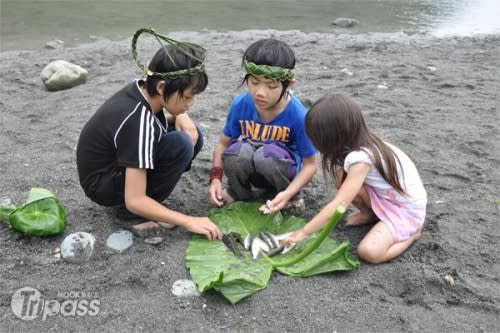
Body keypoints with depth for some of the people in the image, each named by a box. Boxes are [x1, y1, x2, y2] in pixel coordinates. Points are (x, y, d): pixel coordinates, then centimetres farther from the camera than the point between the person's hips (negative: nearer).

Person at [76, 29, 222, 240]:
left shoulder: (143, 90, -10)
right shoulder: (138, 122, -32)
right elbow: (135, 201, -31)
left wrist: (181, 118, -10)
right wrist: (188, 221, -26)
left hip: (117, 165, 8)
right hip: (103, 185, -8)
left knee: (192, 136, -3)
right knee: (181, 144, -28)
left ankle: (146, 205, 2)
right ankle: (140, 217, -11)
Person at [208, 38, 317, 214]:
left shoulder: (298, 115, -24)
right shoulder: (240, 104, -17)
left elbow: (310, 164, -16)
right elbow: (223, 143, -3)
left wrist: (288, 193, -31)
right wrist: (216, 178, -18)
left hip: (283, 169, -1)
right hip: (249, 170, 2)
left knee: (267, 155, -36)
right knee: (237, 151, -33)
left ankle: (293, 196, -4)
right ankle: (239, 192, 2)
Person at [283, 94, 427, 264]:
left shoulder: (361, 158, -31)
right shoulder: (362, 143, -7)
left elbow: (338, 205, -31)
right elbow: (340, 185, 1)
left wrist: (303, 232, -27)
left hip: (407, 209, -7)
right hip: (386, 198, 7)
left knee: (369, 251, -26)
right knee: (343, 179, -15)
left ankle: (411, 232, 1)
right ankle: (370, 214, 11)